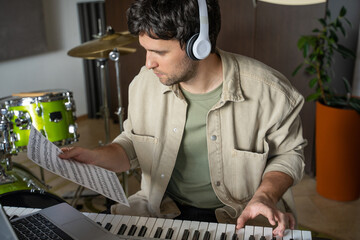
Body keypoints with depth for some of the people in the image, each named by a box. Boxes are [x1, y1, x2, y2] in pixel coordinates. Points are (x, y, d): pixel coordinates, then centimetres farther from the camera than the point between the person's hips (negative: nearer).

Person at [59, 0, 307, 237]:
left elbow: (289, 153, -2)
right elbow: (133, 145, 9)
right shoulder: (145, 82, -7)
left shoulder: (270, 92, -19)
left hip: (239, 218, -1)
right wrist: (94, 157, -9)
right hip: (160, 209, 3)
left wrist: (265, 196, -19)